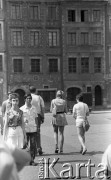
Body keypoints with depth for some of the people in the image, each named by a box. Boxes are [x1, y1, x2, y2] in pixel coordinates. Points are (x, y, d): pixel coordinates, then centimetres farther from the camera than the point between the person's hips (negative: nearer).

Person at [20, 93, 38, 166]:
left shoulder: (34, 108, 8)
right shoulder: (22, 109, 0)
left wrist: (36, 127, 9)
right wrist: (24, 121, -15)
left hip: (33, 129, 2)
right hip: (25, 129, -2)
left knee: (33, 145, 0)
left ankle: (32, 160, 8)